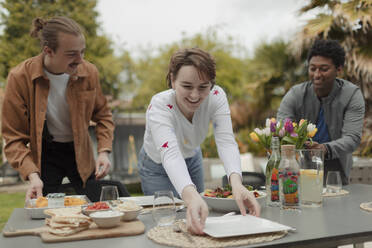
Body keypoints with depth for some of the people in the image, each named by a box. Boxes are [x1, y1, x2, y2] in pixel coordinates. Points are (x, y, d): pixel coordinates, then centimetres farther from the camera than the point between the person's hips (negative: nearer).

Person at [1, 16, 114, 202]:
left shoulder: (89, 72, -13)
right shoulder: (20, 77, -19)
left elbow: (103, 115, 4)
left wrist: (104, 151, -10)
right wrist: (32, 175, -27)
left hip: (80, 153, 2)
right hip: (44, 155, -2)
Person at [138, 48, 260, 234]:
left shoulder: (216, 96, -28)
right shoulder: (159, 106, -38)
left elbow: (226, 141, -38)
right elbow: (170, 153, -53)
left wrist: (236, 182, -58)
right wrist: (191, 196, -71)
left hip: (192, 159, 4)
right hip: (157, 166, -3)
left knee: (197, 220, 15)